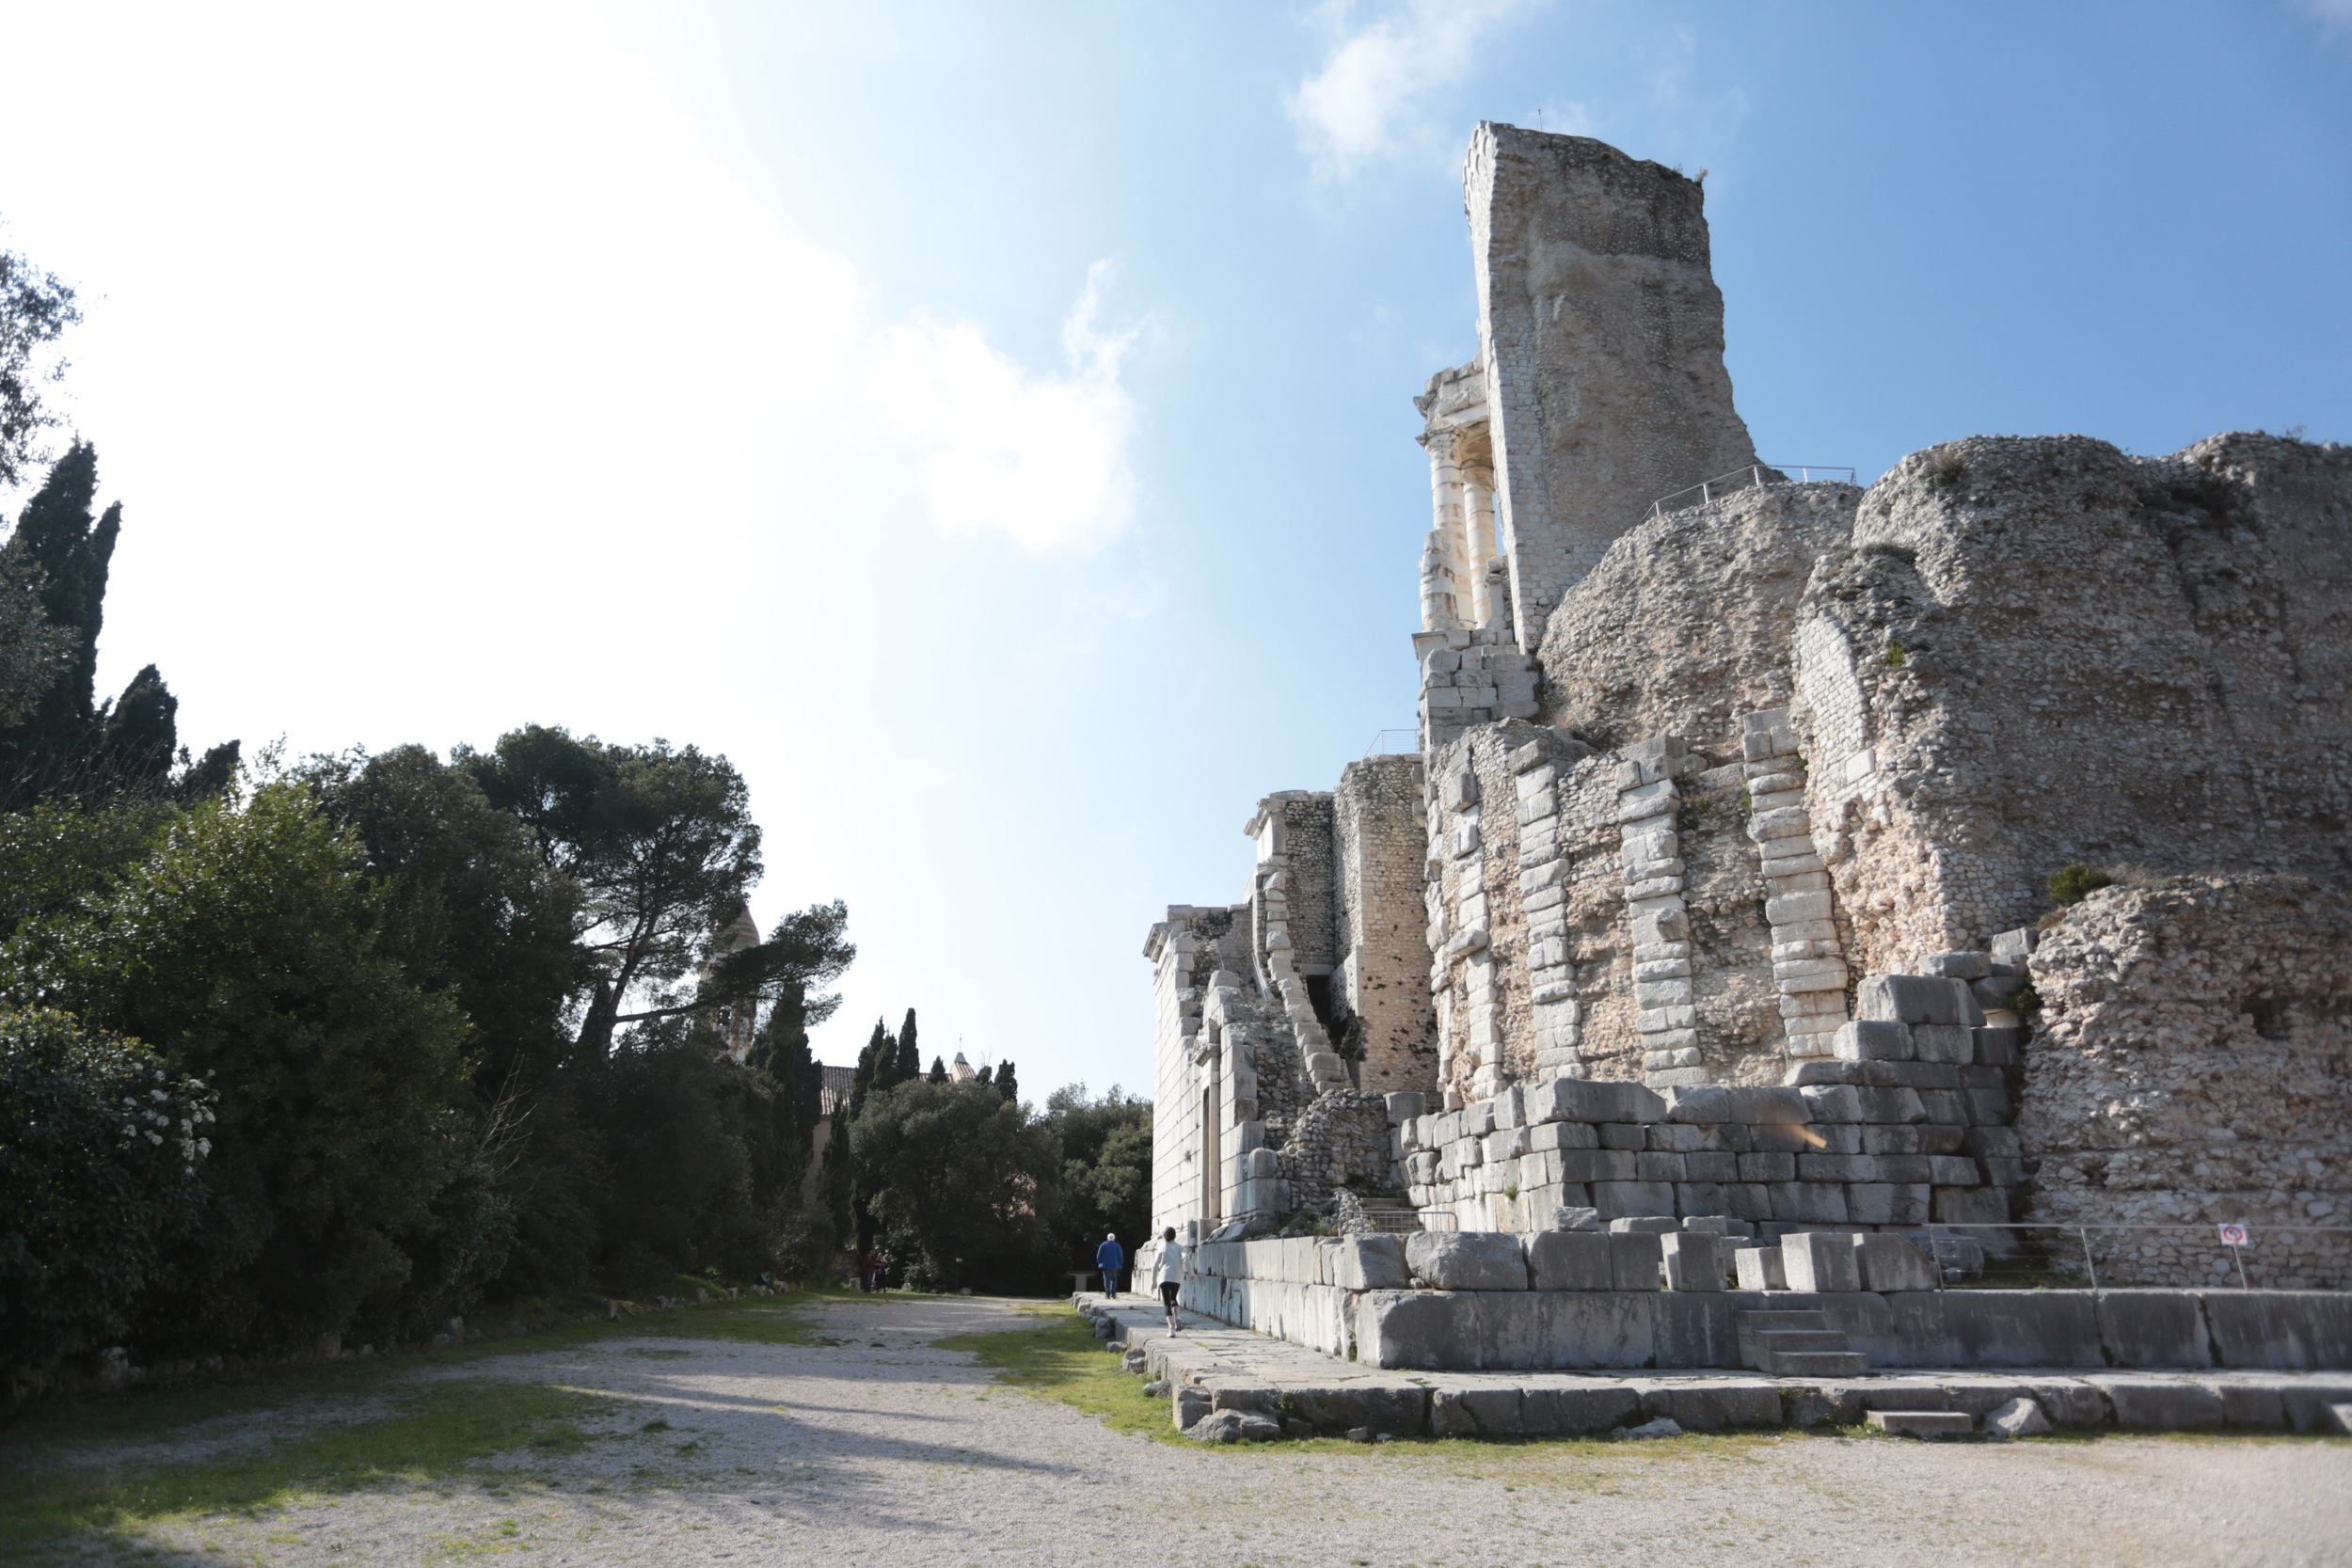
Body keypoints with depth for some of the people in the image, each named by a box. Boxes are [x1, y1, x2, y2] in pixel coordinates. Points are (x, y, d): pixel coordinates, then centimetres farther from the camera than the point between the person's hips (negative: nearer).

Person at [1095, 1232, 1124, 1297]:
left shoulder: (1103, 1245, -1)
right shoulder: (1117, 1245, 2)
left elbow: (1099, 1255, -2)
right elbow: (1121, 1256, 2)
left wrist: (1100, 1262, 13)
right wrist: (1120, 1264, 13)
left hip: (1105, 1265, -1)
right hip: (1114, 1265, 1)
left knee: (1107, 1279, -1)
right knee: (1114, 1280, 12)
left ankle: (1107, 1294, -10)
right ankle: (1113, 1293, 7)